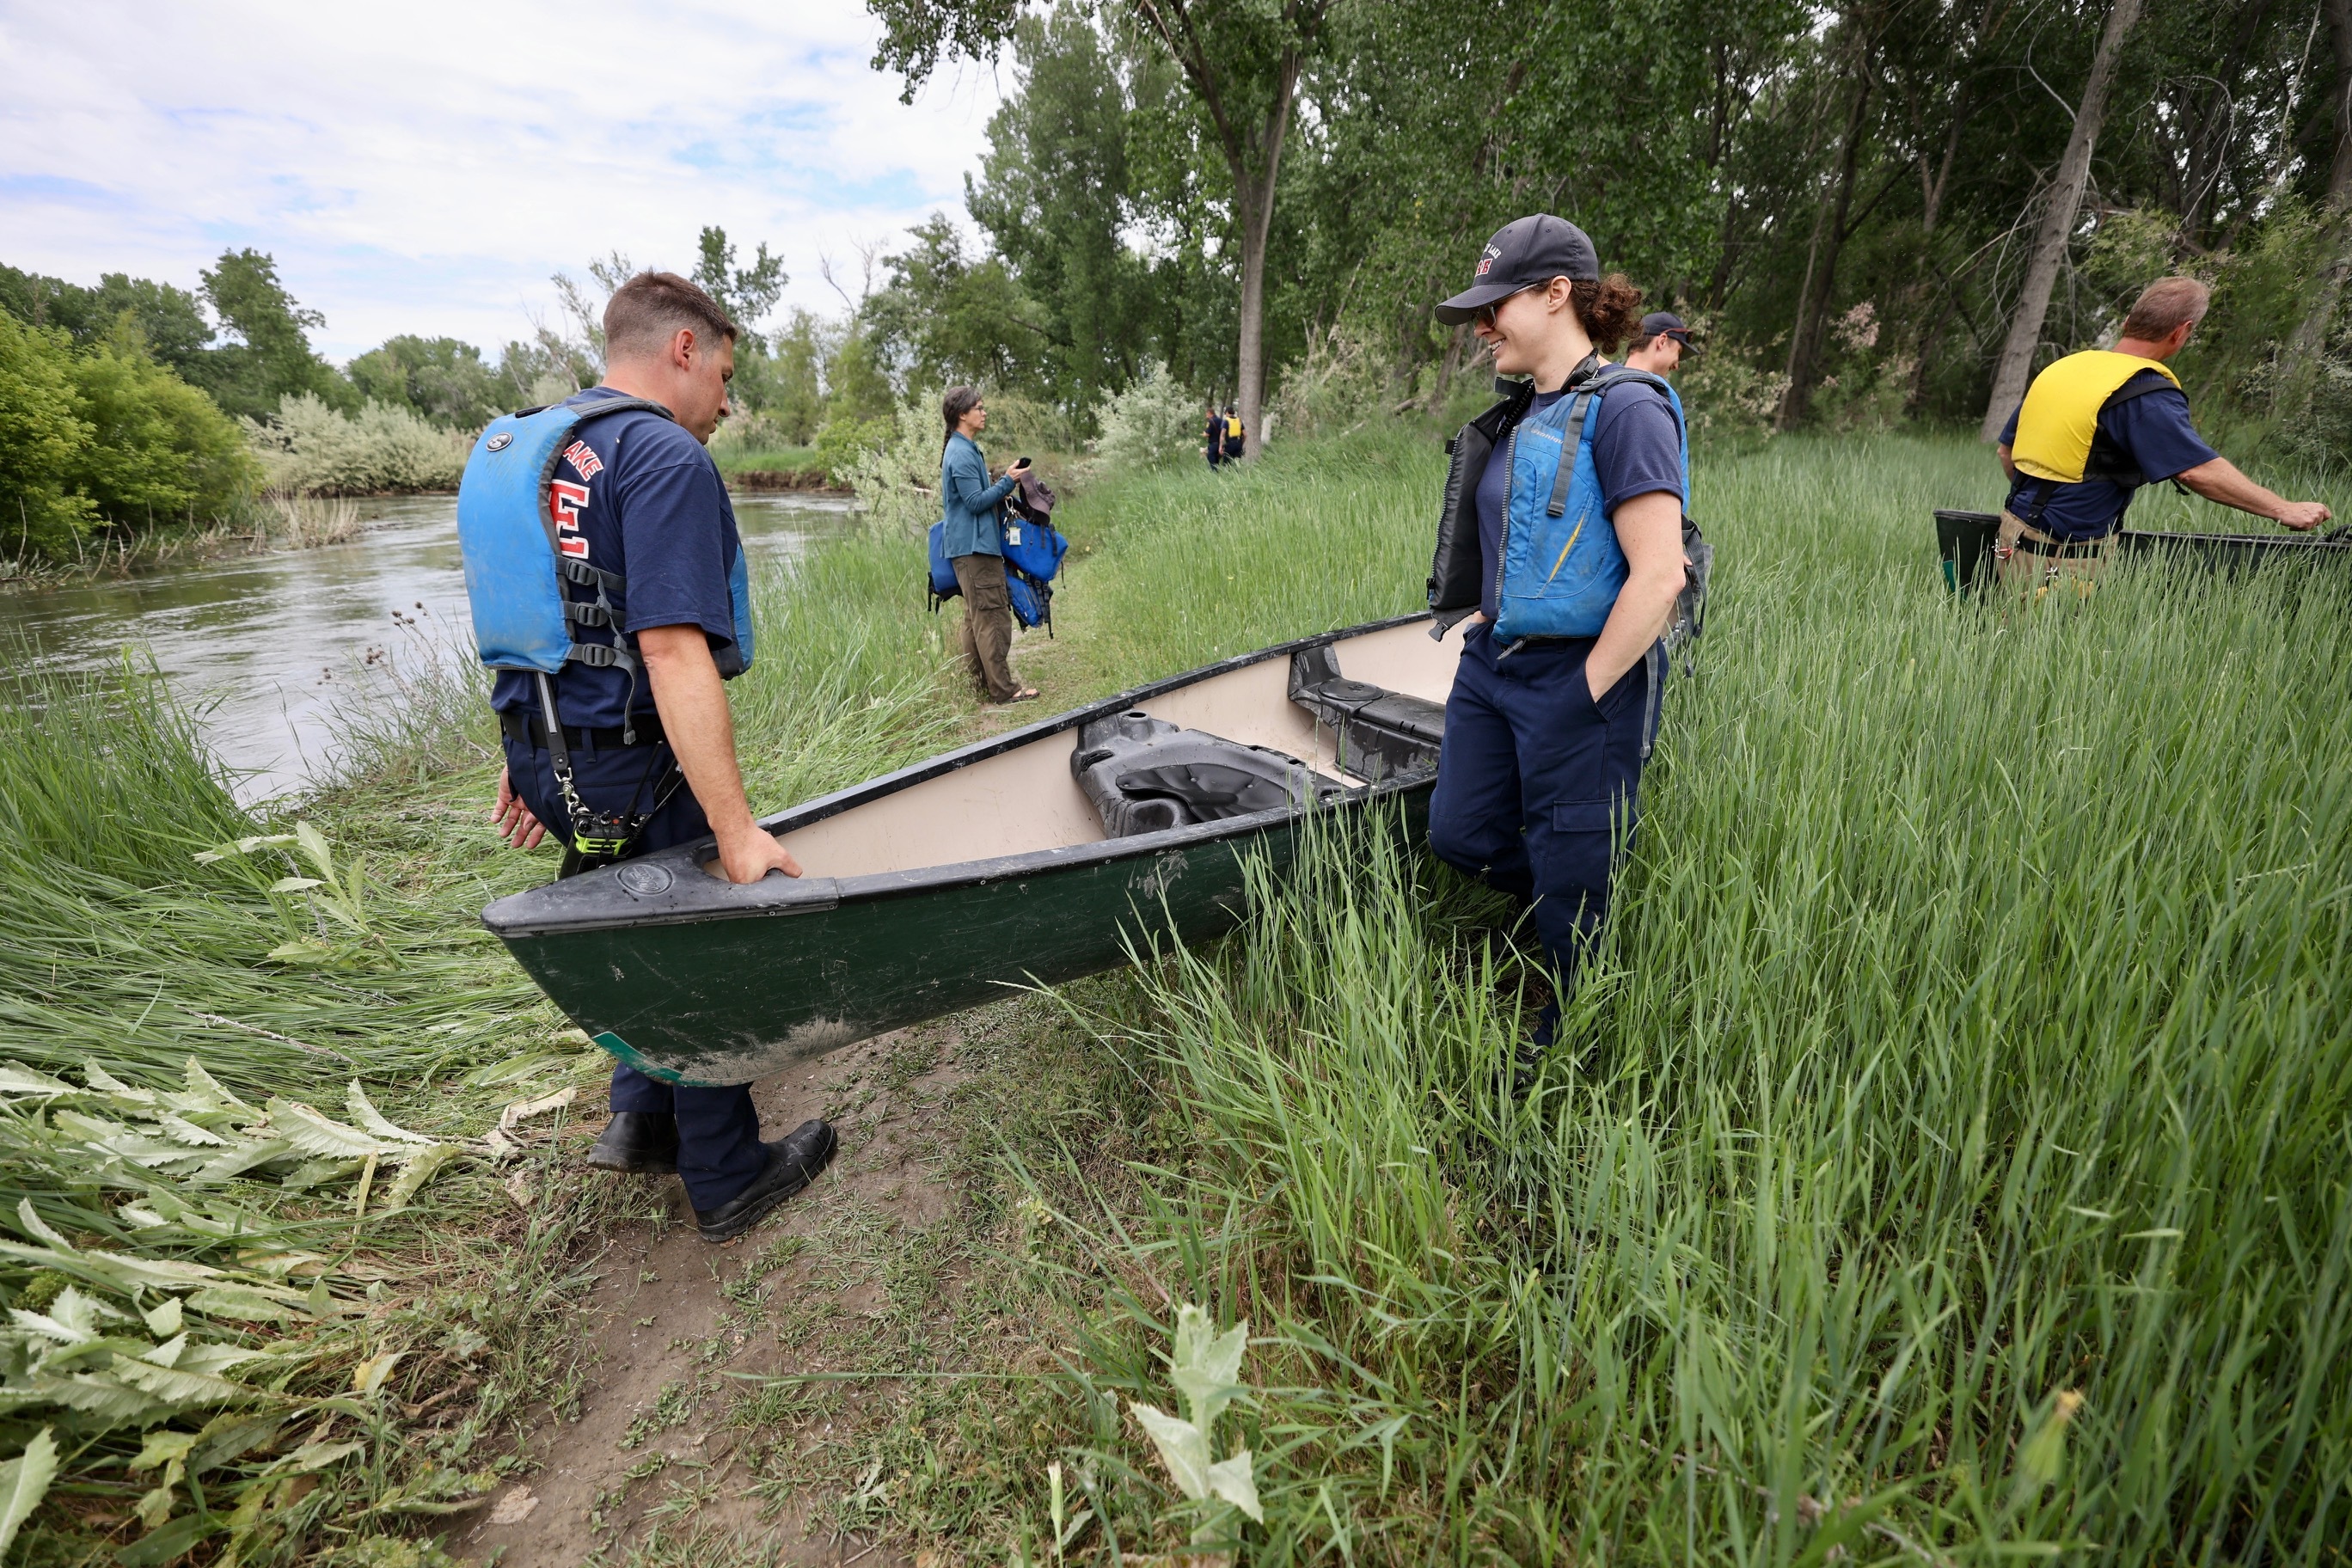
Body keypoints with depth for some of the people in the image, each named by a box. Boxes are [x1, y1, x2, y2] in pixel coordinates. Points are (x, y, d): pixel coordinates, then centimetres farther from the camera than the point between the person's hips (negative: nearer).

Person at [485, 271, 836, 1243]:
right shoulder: (666, 458, -18)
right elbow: (673, 651, -28)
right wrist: (737, 830, -28)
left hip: (549, 754, 9)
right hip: (638, 771, -9)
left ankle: (642, 1120, 31)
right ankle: (727, 1183, 25)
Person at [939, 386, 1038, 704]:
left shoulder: (965, 450, 17)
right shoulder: (962, 454, -15)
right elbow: (976, 502, -19)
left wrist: (1005, 484, 12)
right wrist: (1008, 481, -14)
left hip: (972, 547, 11)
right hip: (975, 547, -11)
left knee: (977, 618, 14)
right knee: (993, 618, -10)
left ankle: (980, 681, 21)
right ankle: (1003, 688, -8)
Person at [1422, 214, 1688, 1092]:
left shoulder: (1623, 409, -15)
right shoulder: (1518, 419, 11)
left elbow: (1658, 576, -21)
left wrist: (1585, 694, -17)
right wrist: (1483, 632, 14)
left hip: (1577, 679, -8)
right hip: (1491, 665, 8)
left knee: (1570, 882, 6)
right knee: (1460, 835, 12)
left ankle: (1568, 1045, 30)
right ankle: (1590, 903, 37)